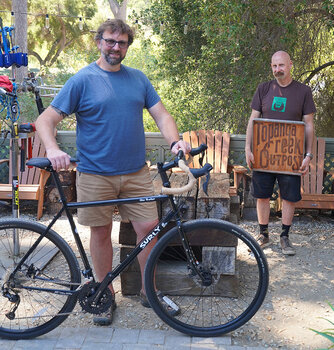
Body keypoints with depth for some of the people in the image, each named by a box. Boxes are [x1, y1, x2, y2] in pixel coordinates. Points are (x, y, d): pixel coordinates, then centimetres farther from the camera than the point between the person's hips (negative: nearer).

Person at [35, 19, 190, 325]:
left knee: (149, 226, 1)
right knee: (101, 232, 7)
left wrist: (175, 141, -14)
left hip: (136, 172, 3)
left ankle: (149, 290, 21)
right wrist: (52, 149, -25)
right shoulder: (82, 80, -2)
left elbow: (161, 115, 7)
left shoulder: (138, 79, 10)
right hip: (95, 174, -3)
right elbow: (46, 119, -5)